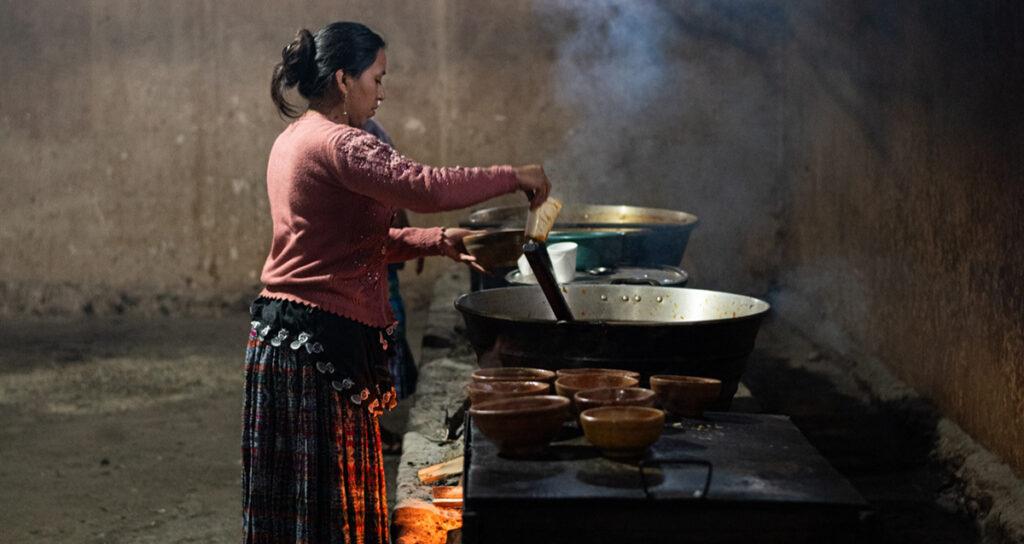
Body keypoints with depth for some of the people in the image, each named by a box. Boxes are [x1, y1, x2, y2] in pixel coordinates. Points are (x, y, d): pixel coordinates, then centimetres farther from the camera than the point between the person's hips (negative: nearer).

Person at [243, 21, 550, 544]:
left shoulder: (293, 139, 16)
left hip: (276, 335, 10)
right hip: (323, 339, -10)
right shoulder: (336, 143, -16)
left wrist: (438, 241, 8)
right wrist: (513, 178, -17)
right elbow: (426, 186, -29)